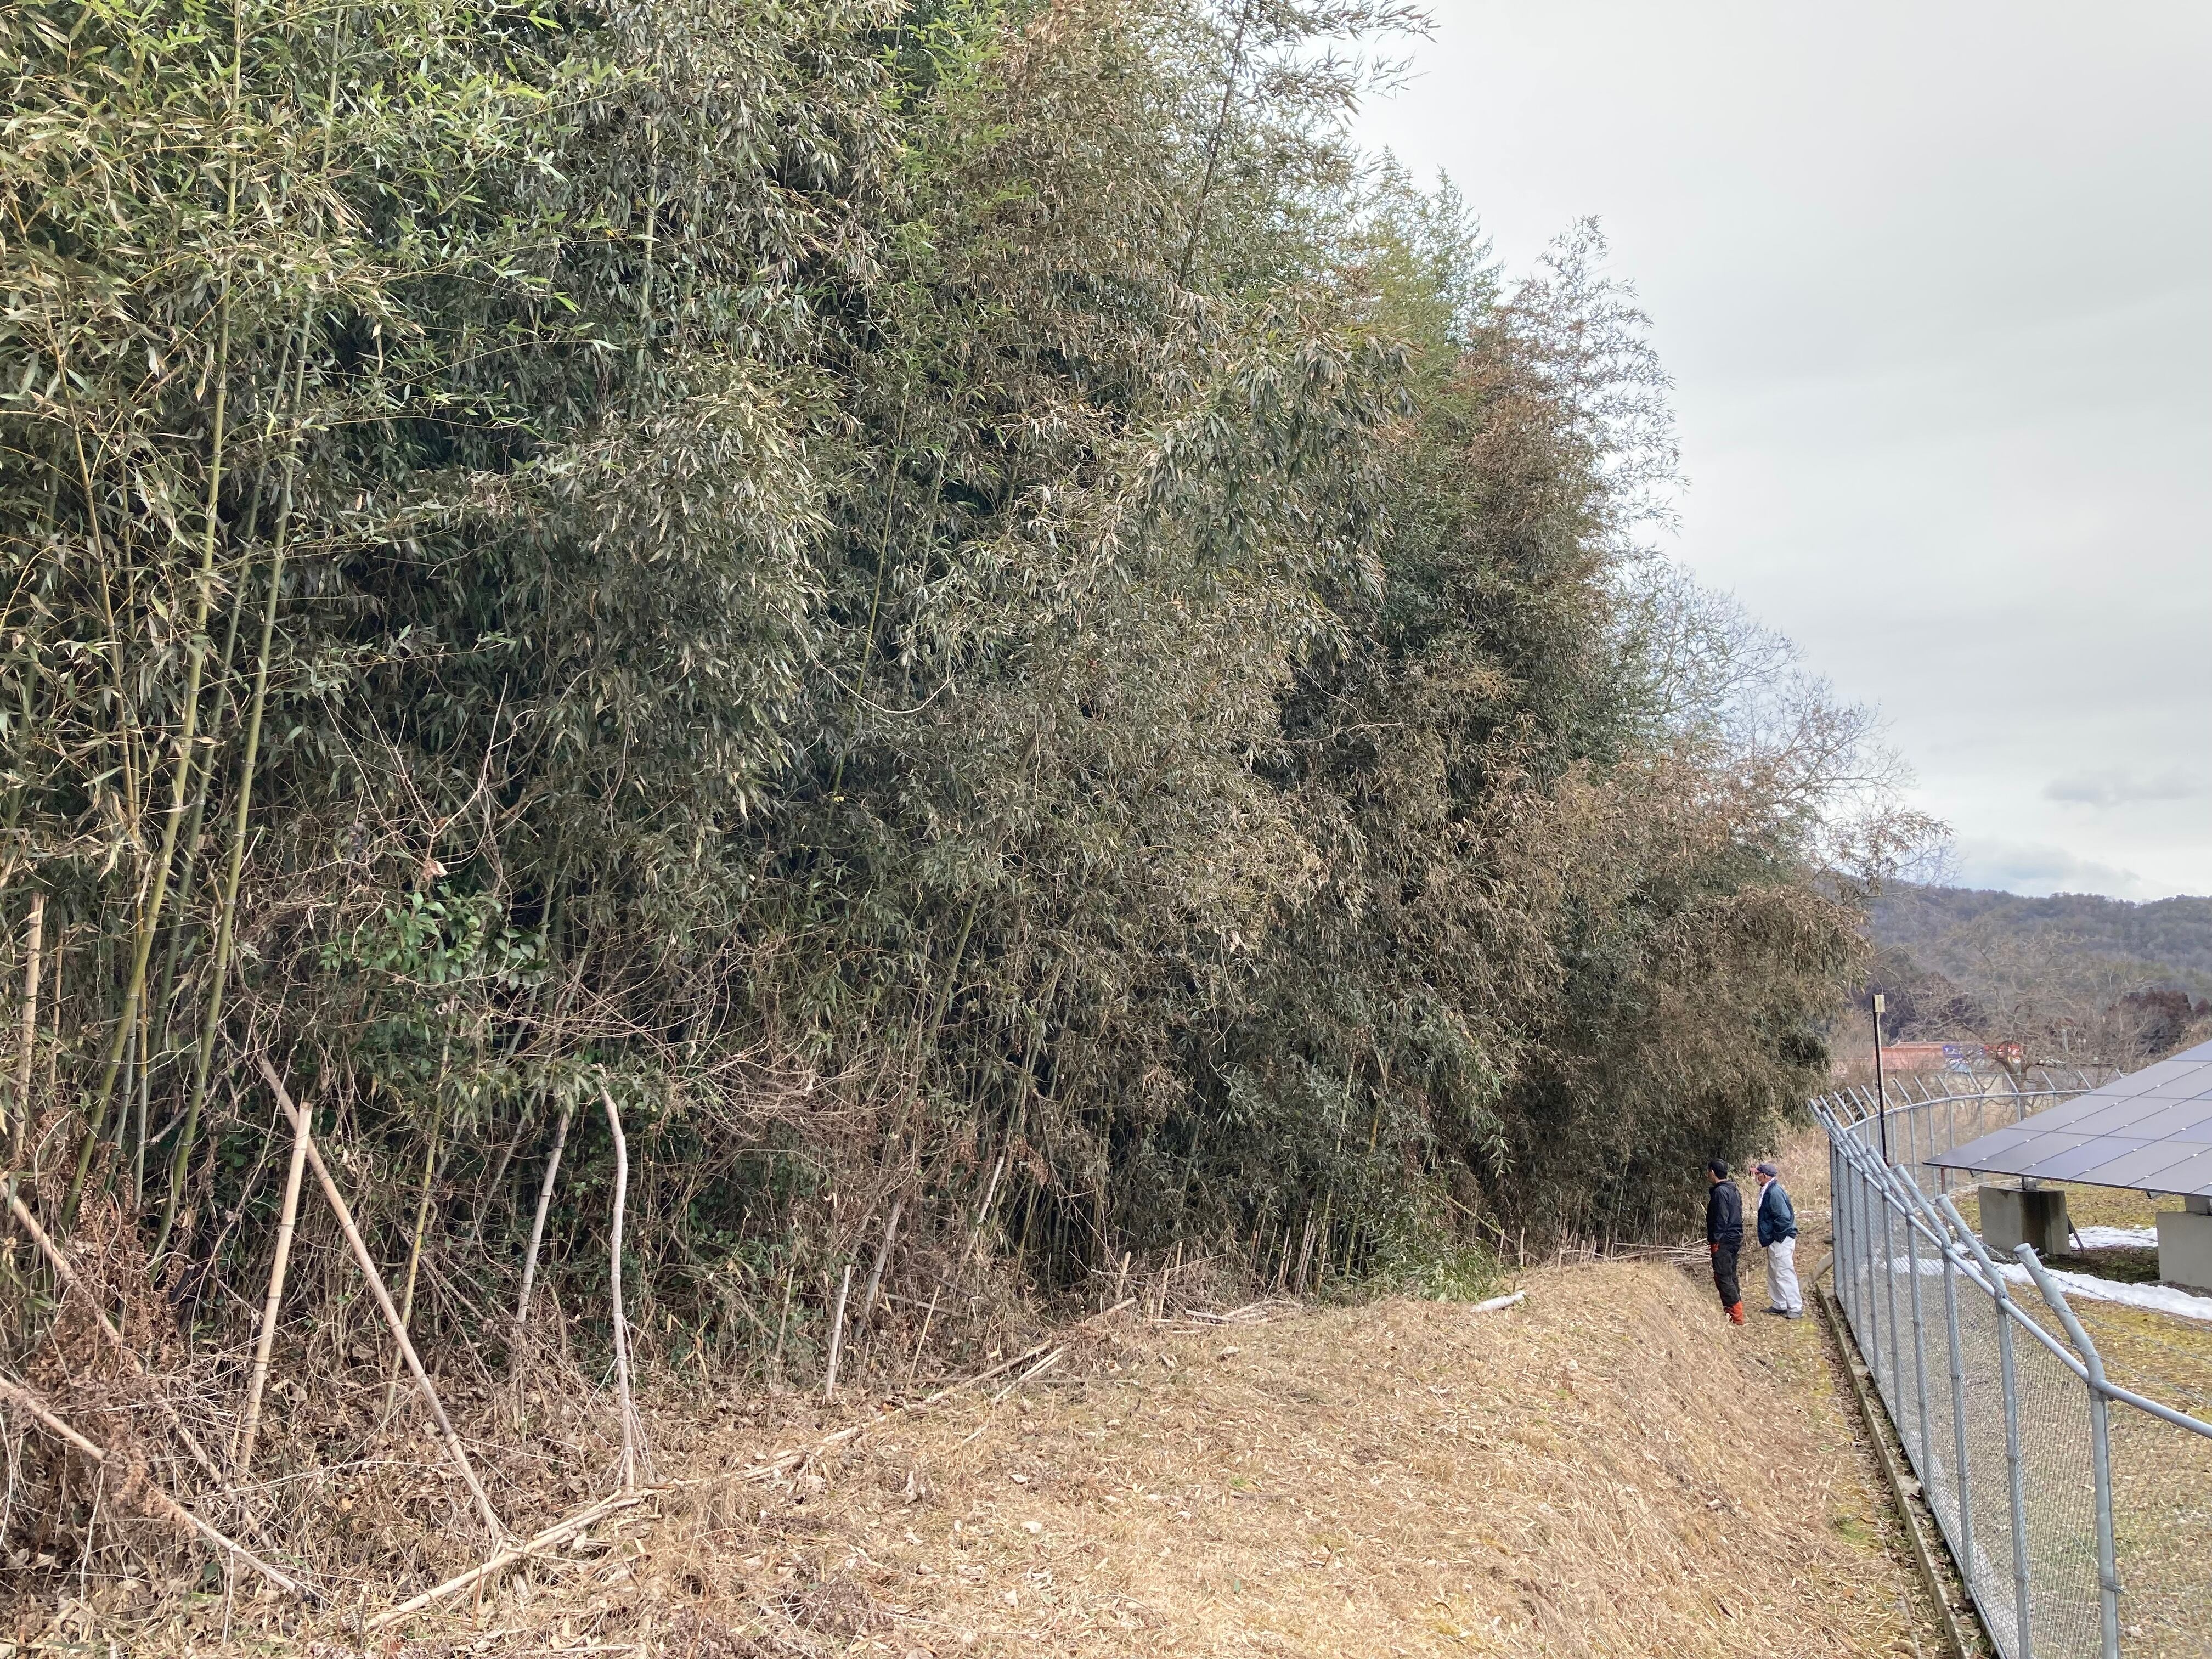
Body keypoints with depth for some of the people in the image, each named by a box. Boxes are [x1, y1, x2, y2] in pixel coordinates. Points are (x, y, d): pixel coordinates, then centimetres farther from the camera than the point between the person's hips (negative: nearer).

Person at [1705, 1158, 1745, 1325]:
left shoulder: (1720, 1192, -17)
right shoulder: (1734, 1190, 13)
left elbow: (1721, 1219, -20)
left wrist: (1714, 1239, -15)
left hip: (1724, 1241, -10)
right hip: (1735, 1238, 10)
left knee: (1722, 1278, -7)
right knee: (1730, 1277, 16)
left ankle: (1736, 1316, -9)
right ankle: (1737, 1312, 20)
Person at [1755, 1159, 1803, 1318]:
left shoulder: (1775, 1192, -21)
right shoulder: (1767, 1191, 11)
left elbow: (1784, 1217, -25)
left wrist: (1775, 1237, -17)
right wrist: (1764, 1239, 16)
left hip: (1781, 1241, -11)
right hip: (1773, 1241, 11)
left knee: (1784, 1274, -7)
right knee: (1774, 1274, 17)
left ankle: (1796, 1309, -2)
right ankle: (1779, 1305, 27)